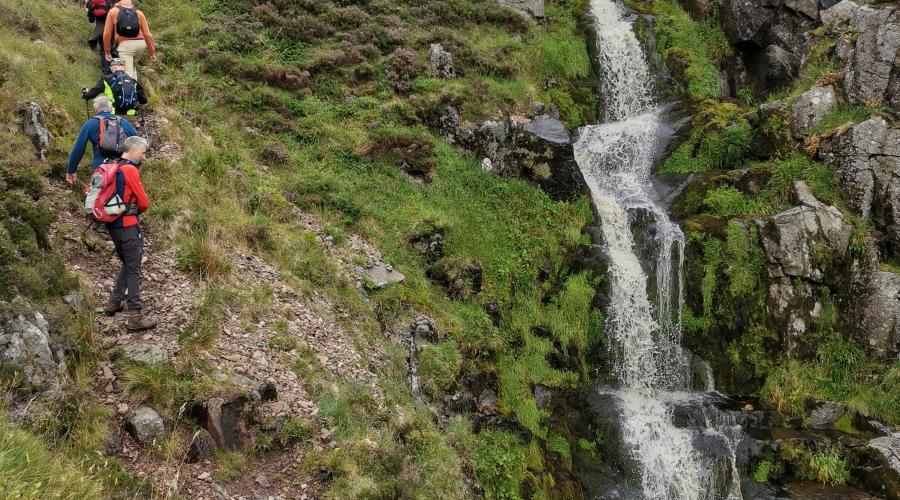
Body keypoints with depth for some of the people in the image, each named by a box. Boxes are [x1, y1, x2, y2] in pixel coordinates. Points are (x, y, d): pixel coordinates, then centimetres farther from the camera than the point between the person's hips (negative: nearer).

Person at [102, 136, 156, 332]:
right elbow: (144, 203, -13)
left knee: (127, 265, 23)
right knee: (133, 270, -4)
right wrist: (135, 212, 11)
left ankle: (114, 303, 26)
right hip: (128, 226, -9)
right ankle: (135, 317, -3)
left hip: (113, 225, 9)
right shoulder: (130, 170, -16)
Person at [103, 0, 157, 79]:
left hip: (124, 45, -3)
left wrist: (108, 52, 10)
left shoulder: (113, 11, 3)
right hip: (140, 44, 3)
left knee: (128, 74, -7)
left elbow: (107, 34, 1)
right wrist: (152, 54, 9)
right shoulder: (139, 13, 6)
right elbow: (148, 35, 1)